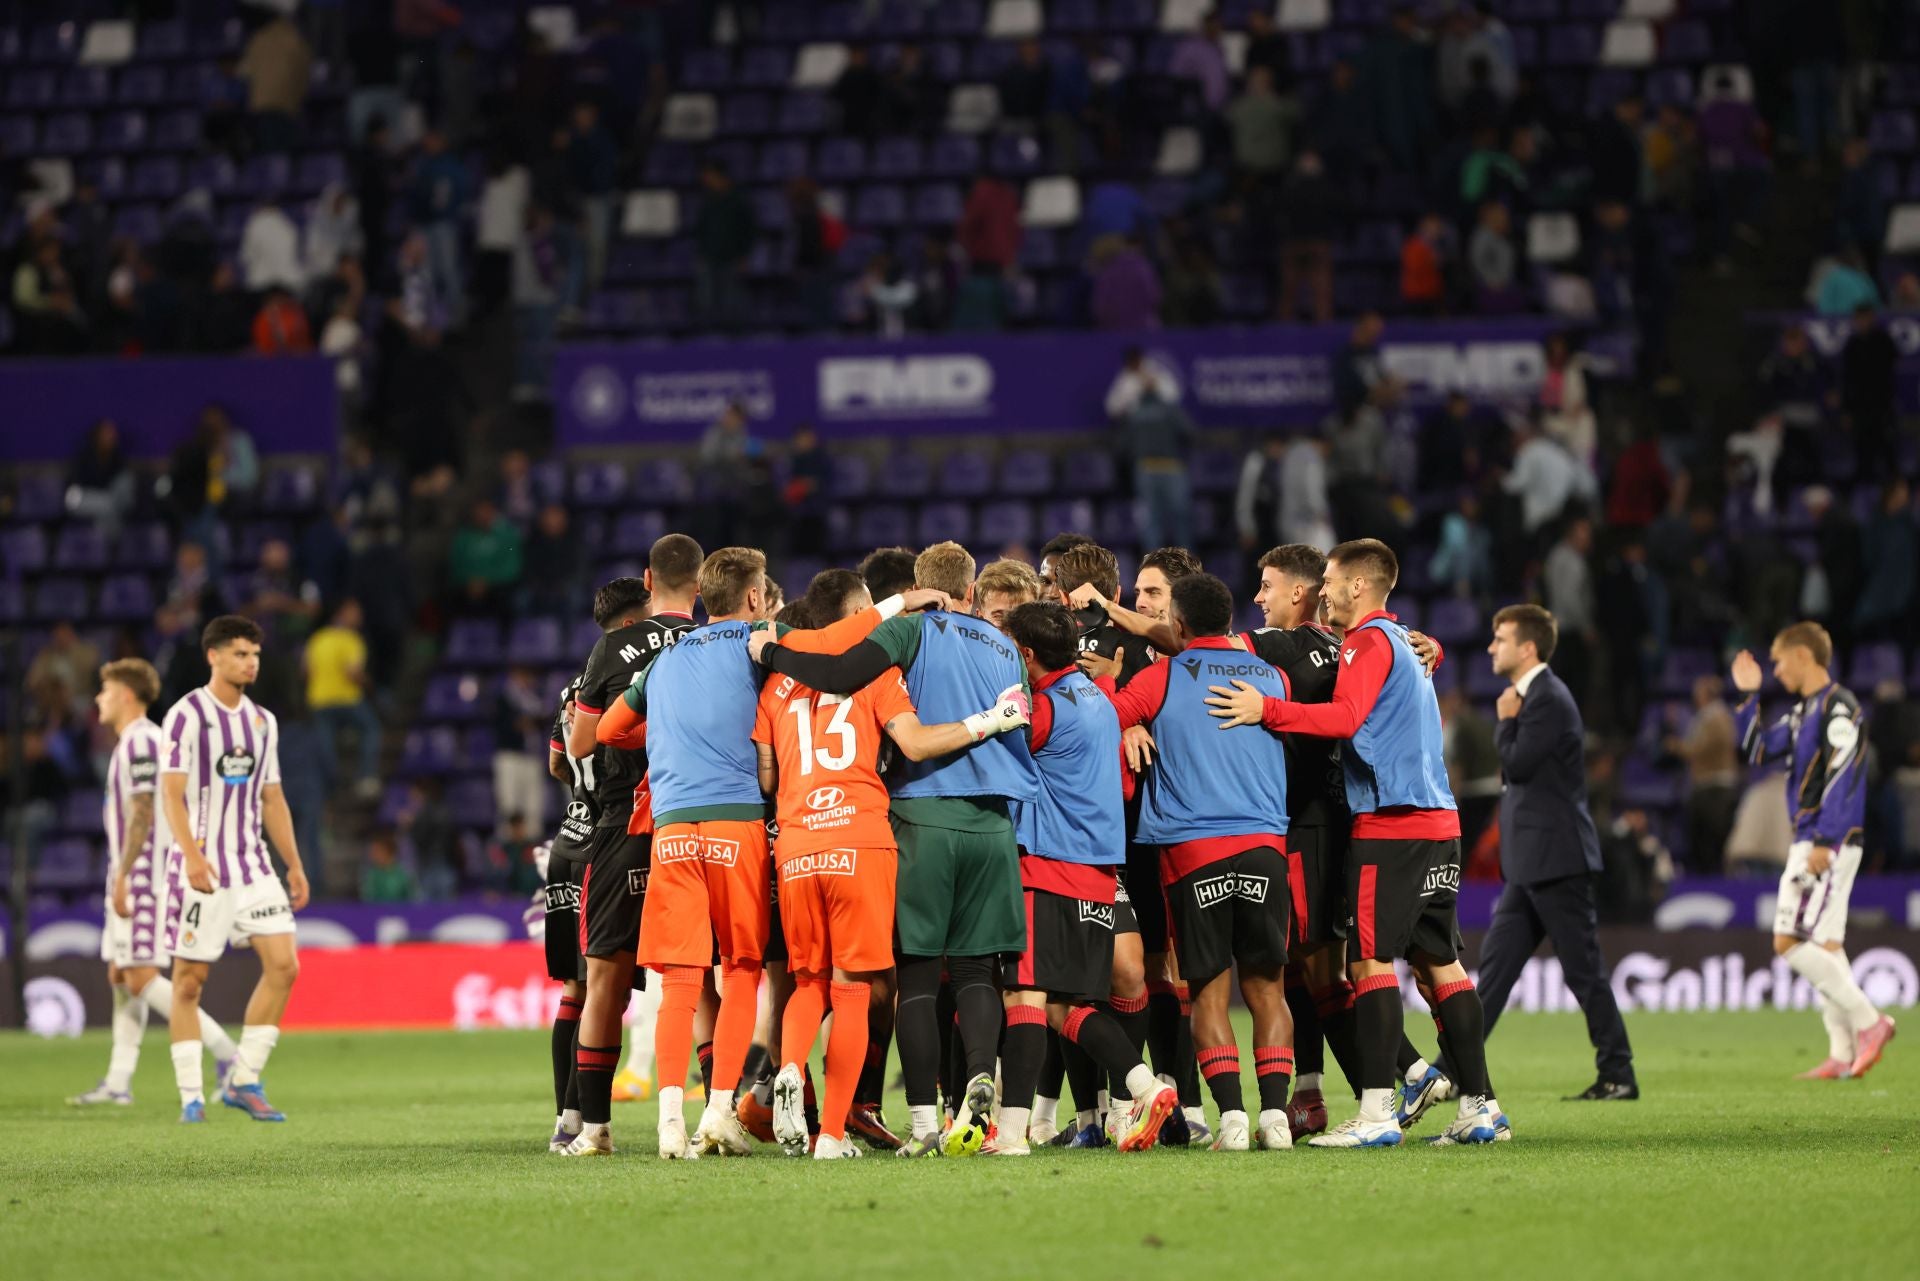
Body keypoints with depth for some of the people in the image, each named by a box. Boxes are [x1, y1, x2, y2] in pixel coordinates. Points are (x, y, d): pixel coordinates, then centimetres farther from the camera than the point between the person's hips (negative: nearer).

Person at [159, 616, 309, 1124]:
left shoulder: (263, 721, 13)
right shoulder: (187, 715, -6)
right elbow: (171, 794, -13)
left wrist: (294, 865, 14)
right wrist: (191, 855, -26)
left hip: (254, 867, 6)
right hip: (203, 868, -6)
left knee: (283, 966, -6)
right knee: (189, 980, -2)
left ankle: (243, 1081, 2)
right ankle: (191, 1096, 5)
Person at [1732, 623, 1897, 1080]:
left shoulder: (1838, 707, -12)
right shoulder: (1803, 711, 16)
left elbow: (1842, 779, -20)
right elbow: (1756, 750, 26)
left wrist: (1824, 841, -25)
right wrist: (1748, 696, 18)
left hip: (1830, 843, -10)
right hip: (1809, 844, 10)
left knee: (1790, 942, -13)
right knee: (1824, 947, 8)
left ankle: (1867, 1020, -12)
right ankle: (1843, 1054, 8)